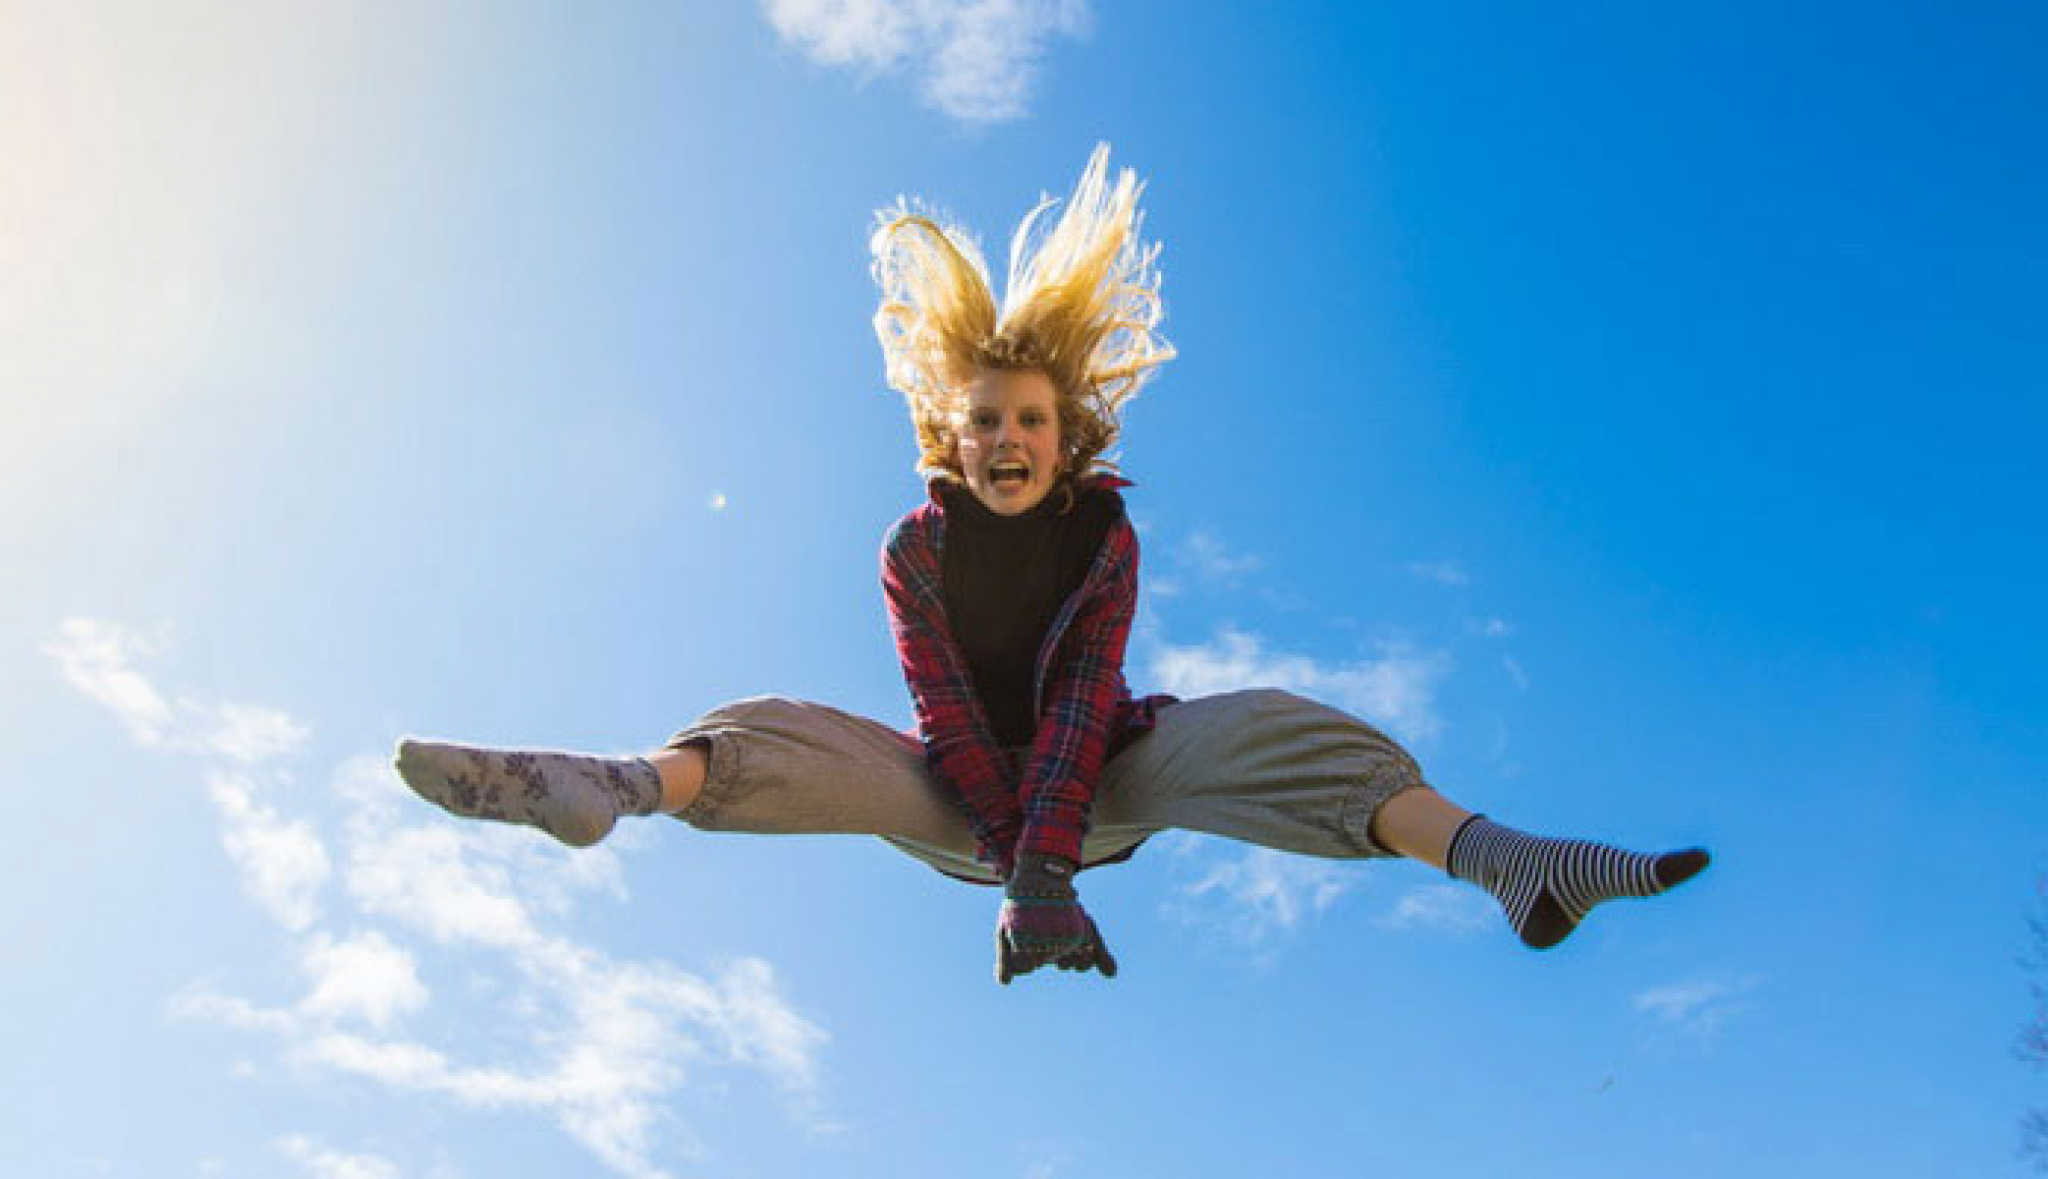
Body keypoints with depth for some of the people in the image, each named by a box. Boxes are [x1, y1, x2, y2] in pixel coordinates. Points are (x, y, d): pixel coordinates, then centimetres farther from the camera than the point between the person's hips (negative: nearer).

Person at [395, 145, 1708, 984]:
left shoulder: (1106, 537, -11)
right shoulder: (919, 546, -10)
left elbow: (1084, 709, -22)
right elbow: (946, 713, -18)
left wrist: (1046, 870, -33)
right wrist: (1014, 863, -29)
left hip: (1098, 783, -1)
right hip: (965, 802, 1)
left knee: (1244, 728, -28)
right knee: (791, 734, -22)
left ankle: (1492, 853, -45)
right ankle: (614, 788, -51)